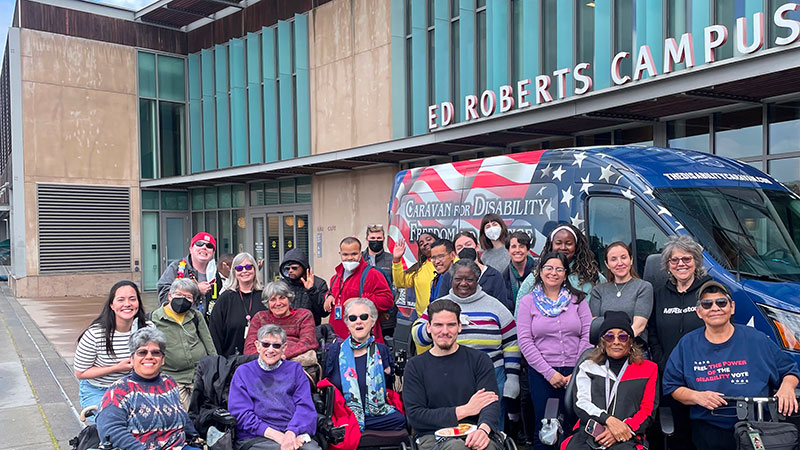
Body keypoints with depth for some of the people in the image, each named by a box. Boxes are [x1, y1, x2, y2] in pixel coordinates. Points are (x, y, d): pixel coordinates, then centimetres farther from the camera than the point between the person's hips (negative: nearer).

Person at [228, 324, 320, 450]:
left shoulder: (295, 369, 18)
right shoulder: (243, 372, 13)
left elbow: (305, 406, 5)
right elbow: (241, 414, 1)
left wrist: (291, 433, -16)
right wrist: (277, 436, -12)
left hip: (295, 433, 3)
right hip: (255, 438, -2)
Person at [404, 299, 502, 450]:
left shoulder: (479, 359, 11)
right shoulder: (415, 366, 10)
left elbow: (491, 403, -1)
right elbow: (414, 416, 0)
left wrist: (483, 429, -25)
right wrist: (465, 410, -6)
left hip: (473, 434, 2)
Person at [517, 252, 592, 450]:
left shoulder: (577, 299, 7)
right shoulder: (528, 301, 4)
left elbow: (588, 336, 2)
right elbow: (525, 341, -3)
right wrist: (548, 372, -10)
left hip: (576, 373, 1)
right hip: (541, 373, -1)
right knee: (544, 427, 4)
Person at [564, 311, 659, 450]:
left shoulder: (648, 368, 18)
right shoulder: (587, 367, 19)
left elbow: (648, 411, 10)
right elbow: (581, 403, 6)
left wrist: (624, 428, -8)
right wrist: (609, 420, -12)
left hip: (627, 438, -1)